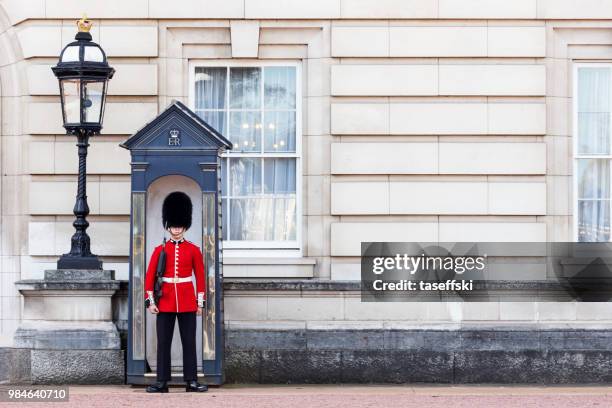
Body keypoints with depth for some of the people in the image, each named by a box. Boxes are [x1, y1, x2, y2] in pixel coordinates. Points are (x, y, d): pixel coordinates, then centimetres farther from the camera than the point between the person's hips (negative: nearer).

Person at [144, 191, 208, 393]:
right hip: (165, 301, 0)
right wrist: (150, 301, -3)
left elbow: (200, 276, 6)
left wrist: (201, 302, 2)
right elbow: (150, 277, 3)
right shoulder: (160, 250, 4)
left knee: (189, 342, 1)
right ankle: (162, 382, 4)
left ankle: (191, 381, 5)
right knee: (163, 342, 1)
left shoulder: (193, 250, 4)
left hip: (187, 302, 0)